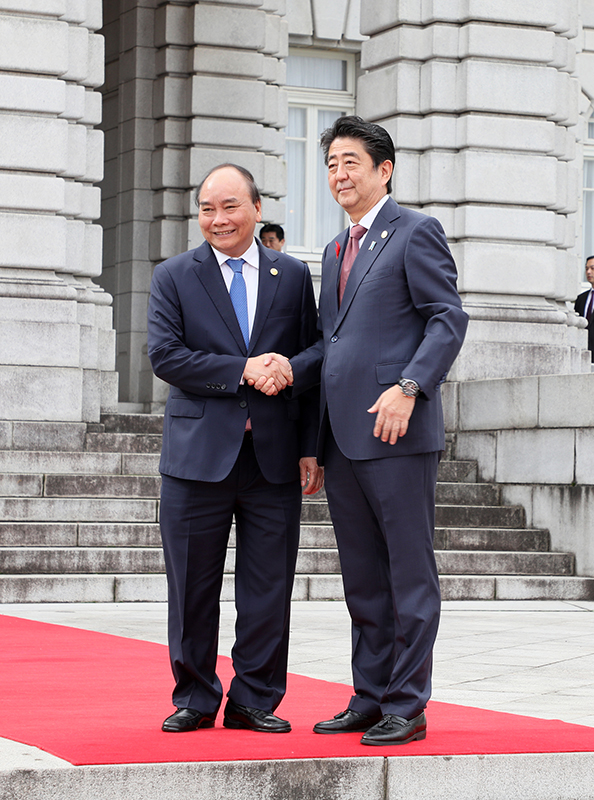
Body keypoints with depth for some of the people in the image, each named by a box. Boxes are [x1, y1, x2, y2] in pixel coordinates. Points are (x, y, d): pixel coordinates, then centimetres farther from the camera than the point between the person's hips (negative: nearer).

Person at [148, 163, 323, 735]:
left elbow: (314, 358, 9)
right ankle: (195, 699, 17)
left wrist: (312, 447, -4)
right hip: (199, 452, -1)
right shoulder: (174, 277, 6)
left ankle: (255, 701, 14)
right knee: (193, 587, 4)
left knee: (269, 589, 4)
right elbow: (164, 355, -6)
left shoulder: (292, 275, 11)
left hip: (275, 455, 1)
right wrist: (244, 370, -15)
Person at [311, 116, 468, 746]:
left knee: (409, 574, -2)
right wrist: (316, 441, 17)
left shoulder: (415, 233, -2)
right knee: (363, 580, 12)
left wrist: (408, 388, -22)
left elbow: (448, 319, -10)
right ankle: (369, 699, 18)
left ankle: (407, 707, 1)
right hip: (342, 435, 8)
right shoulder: (336, 250, 22)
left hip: (397, 434, -8)